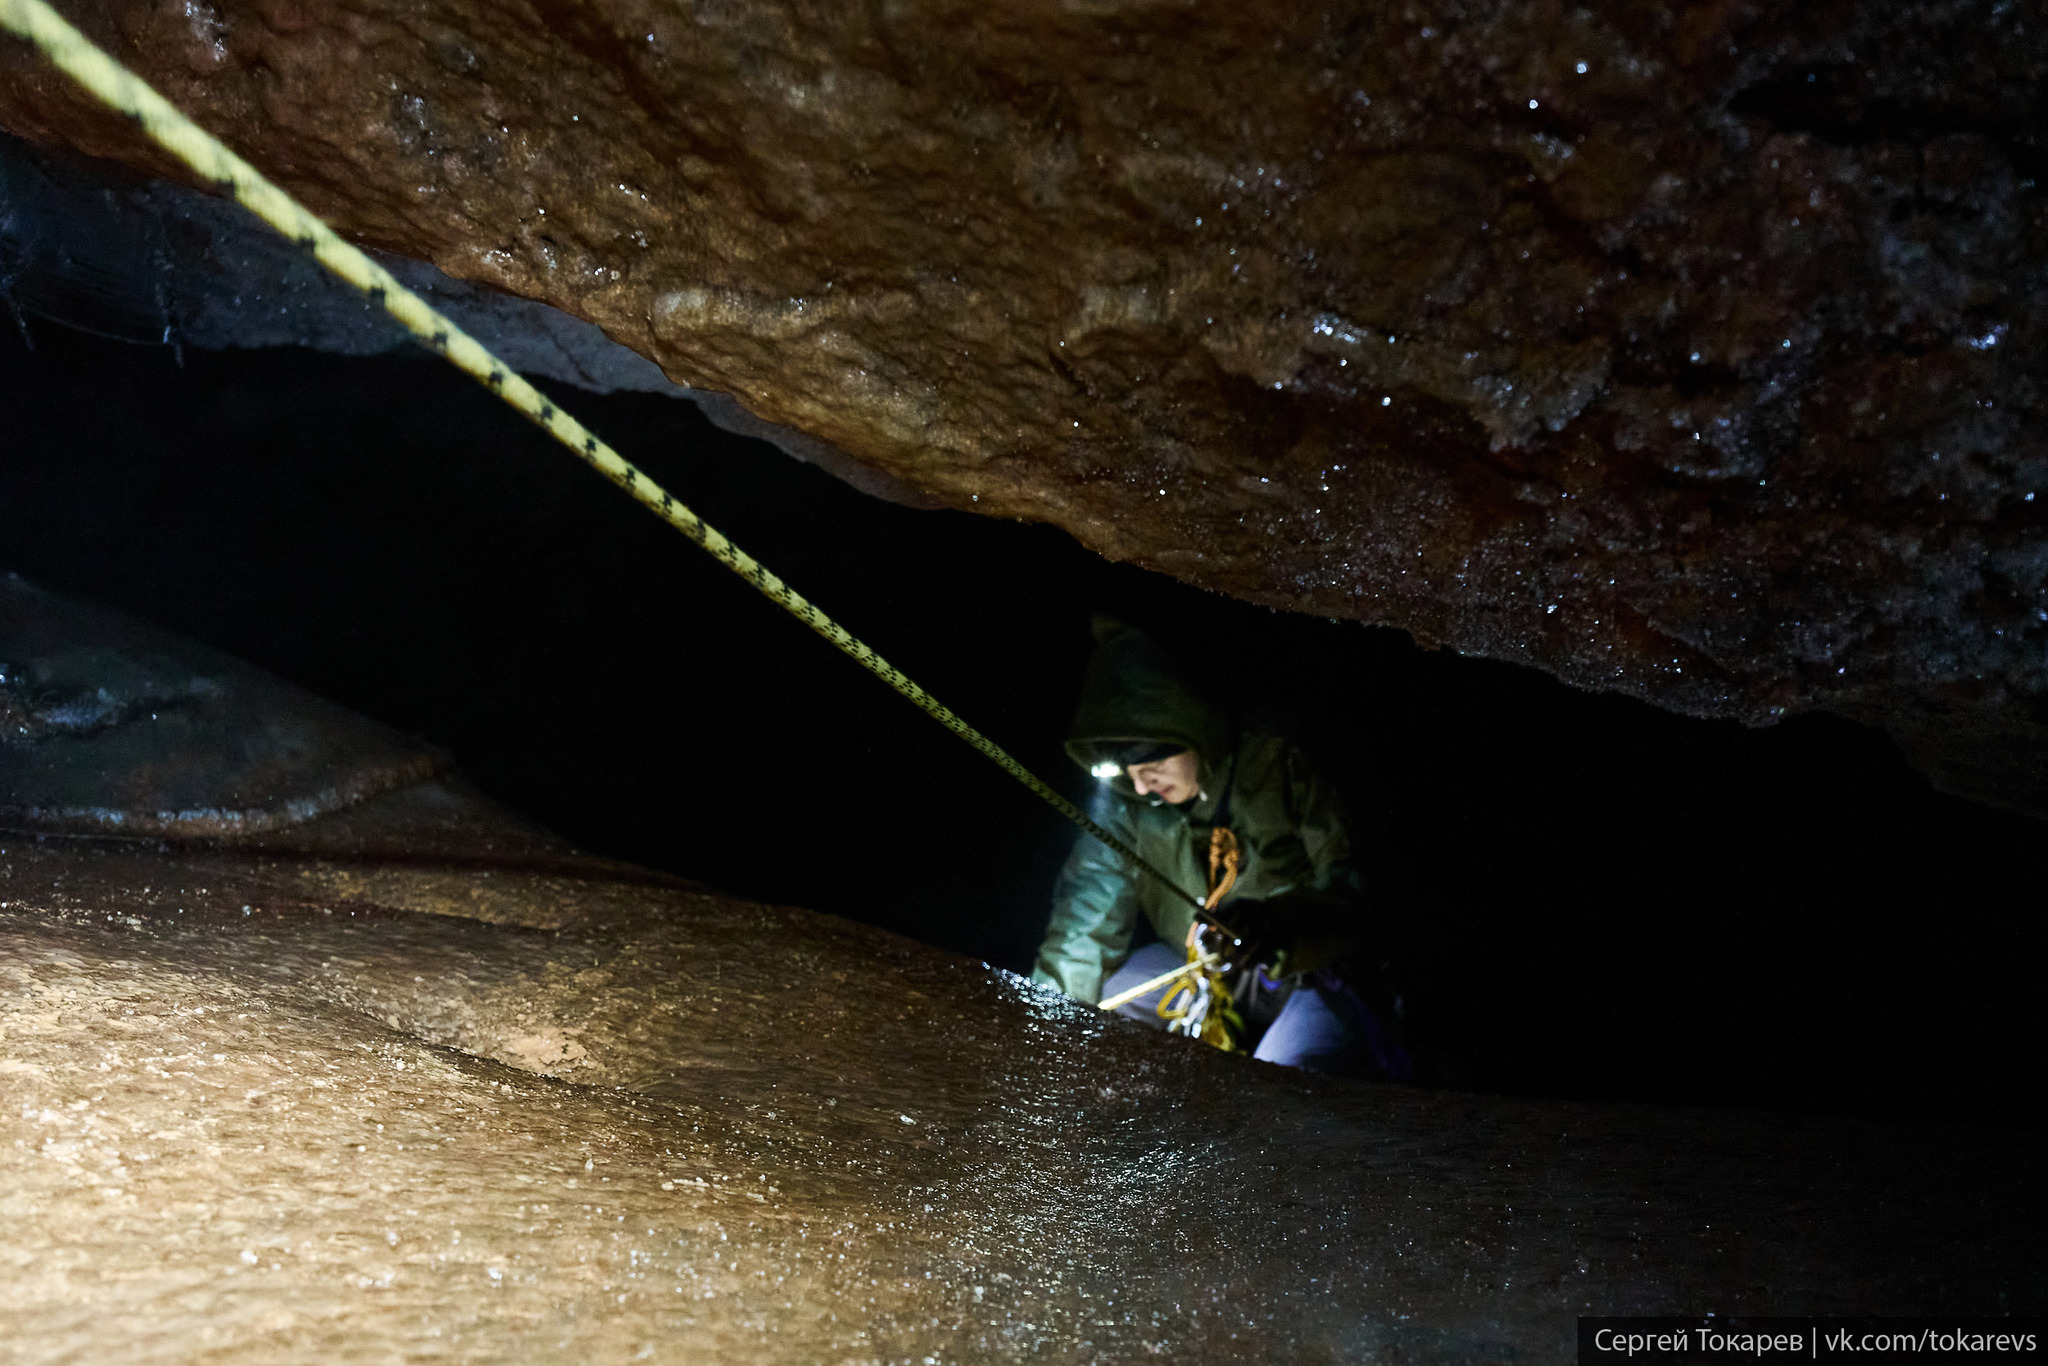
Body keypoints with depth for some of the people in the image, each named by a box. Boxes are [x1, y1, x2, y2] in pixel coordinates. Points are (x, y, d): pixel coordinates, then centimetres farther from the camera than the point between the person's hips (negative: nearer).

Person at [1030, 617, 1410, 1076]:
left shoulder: (1280, 771, -22)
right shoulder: (1122, 799, -9)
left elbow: (1345, 900, -23)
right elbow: (1089, 912, -8)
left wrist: (1277, 925, -44)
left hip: (1308, 972, -5)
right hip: (1199, 965, 6)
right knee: (1086, 994, -7)